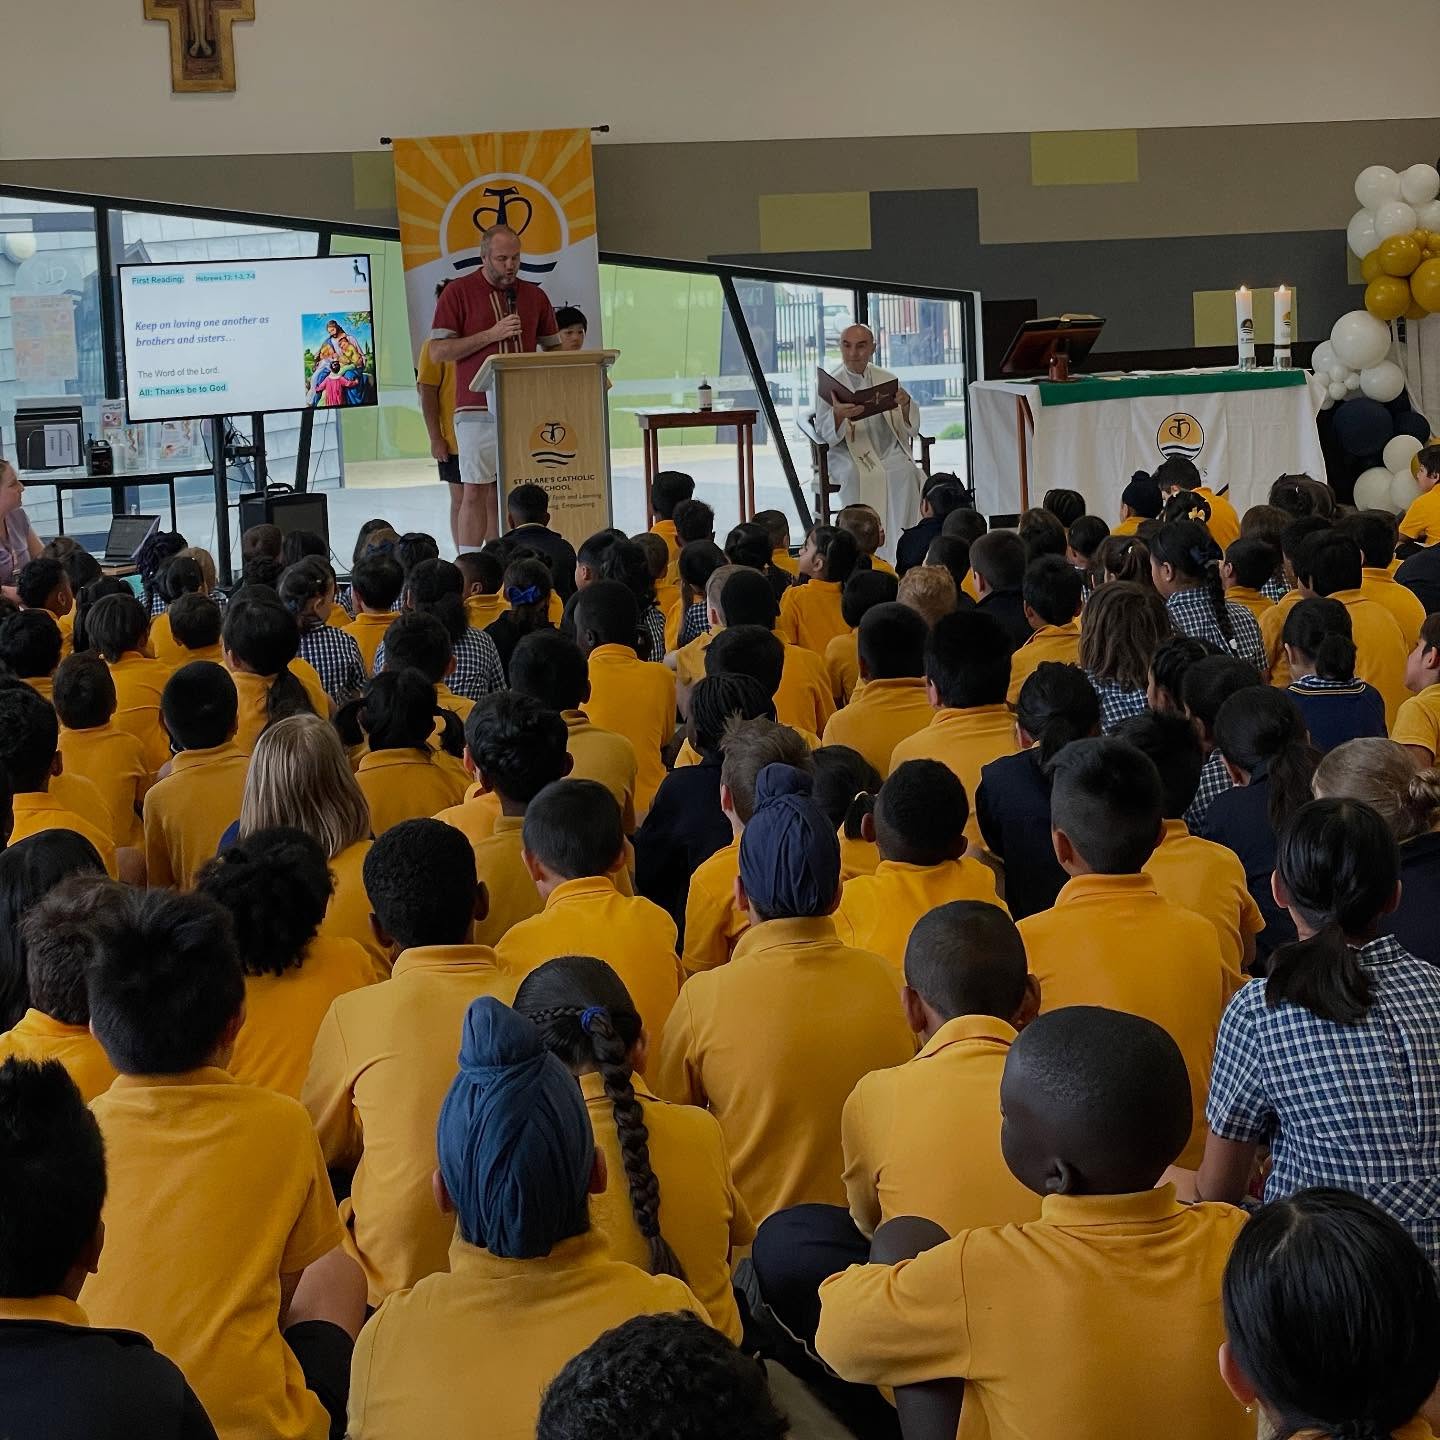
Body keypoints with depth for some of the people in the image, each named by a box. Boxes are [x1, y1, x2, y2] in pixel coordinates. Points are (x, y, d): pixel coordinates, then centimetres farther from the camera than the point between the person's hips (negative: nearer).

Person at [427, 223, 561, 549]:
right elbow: (438, 352, -5)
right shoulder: (457, 292, 1)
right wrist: (492, 334, -12)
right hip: (477, 409, -4)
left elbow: (554, 348, 20)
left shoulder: (534, 296, 14)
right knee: (476, 492, -5)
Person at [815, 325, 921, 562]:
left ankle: (897, 551, -31)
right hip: (848, 454, -2)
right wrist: (838, 415, -31)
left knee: (904, 471, -30)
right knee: (856, 476, -36)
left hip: (888, 451, 3)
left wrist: (906, 405, -16)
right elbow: (823, 432, -8)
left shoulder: (886, 379, 13)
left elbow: (909, 426, 7)